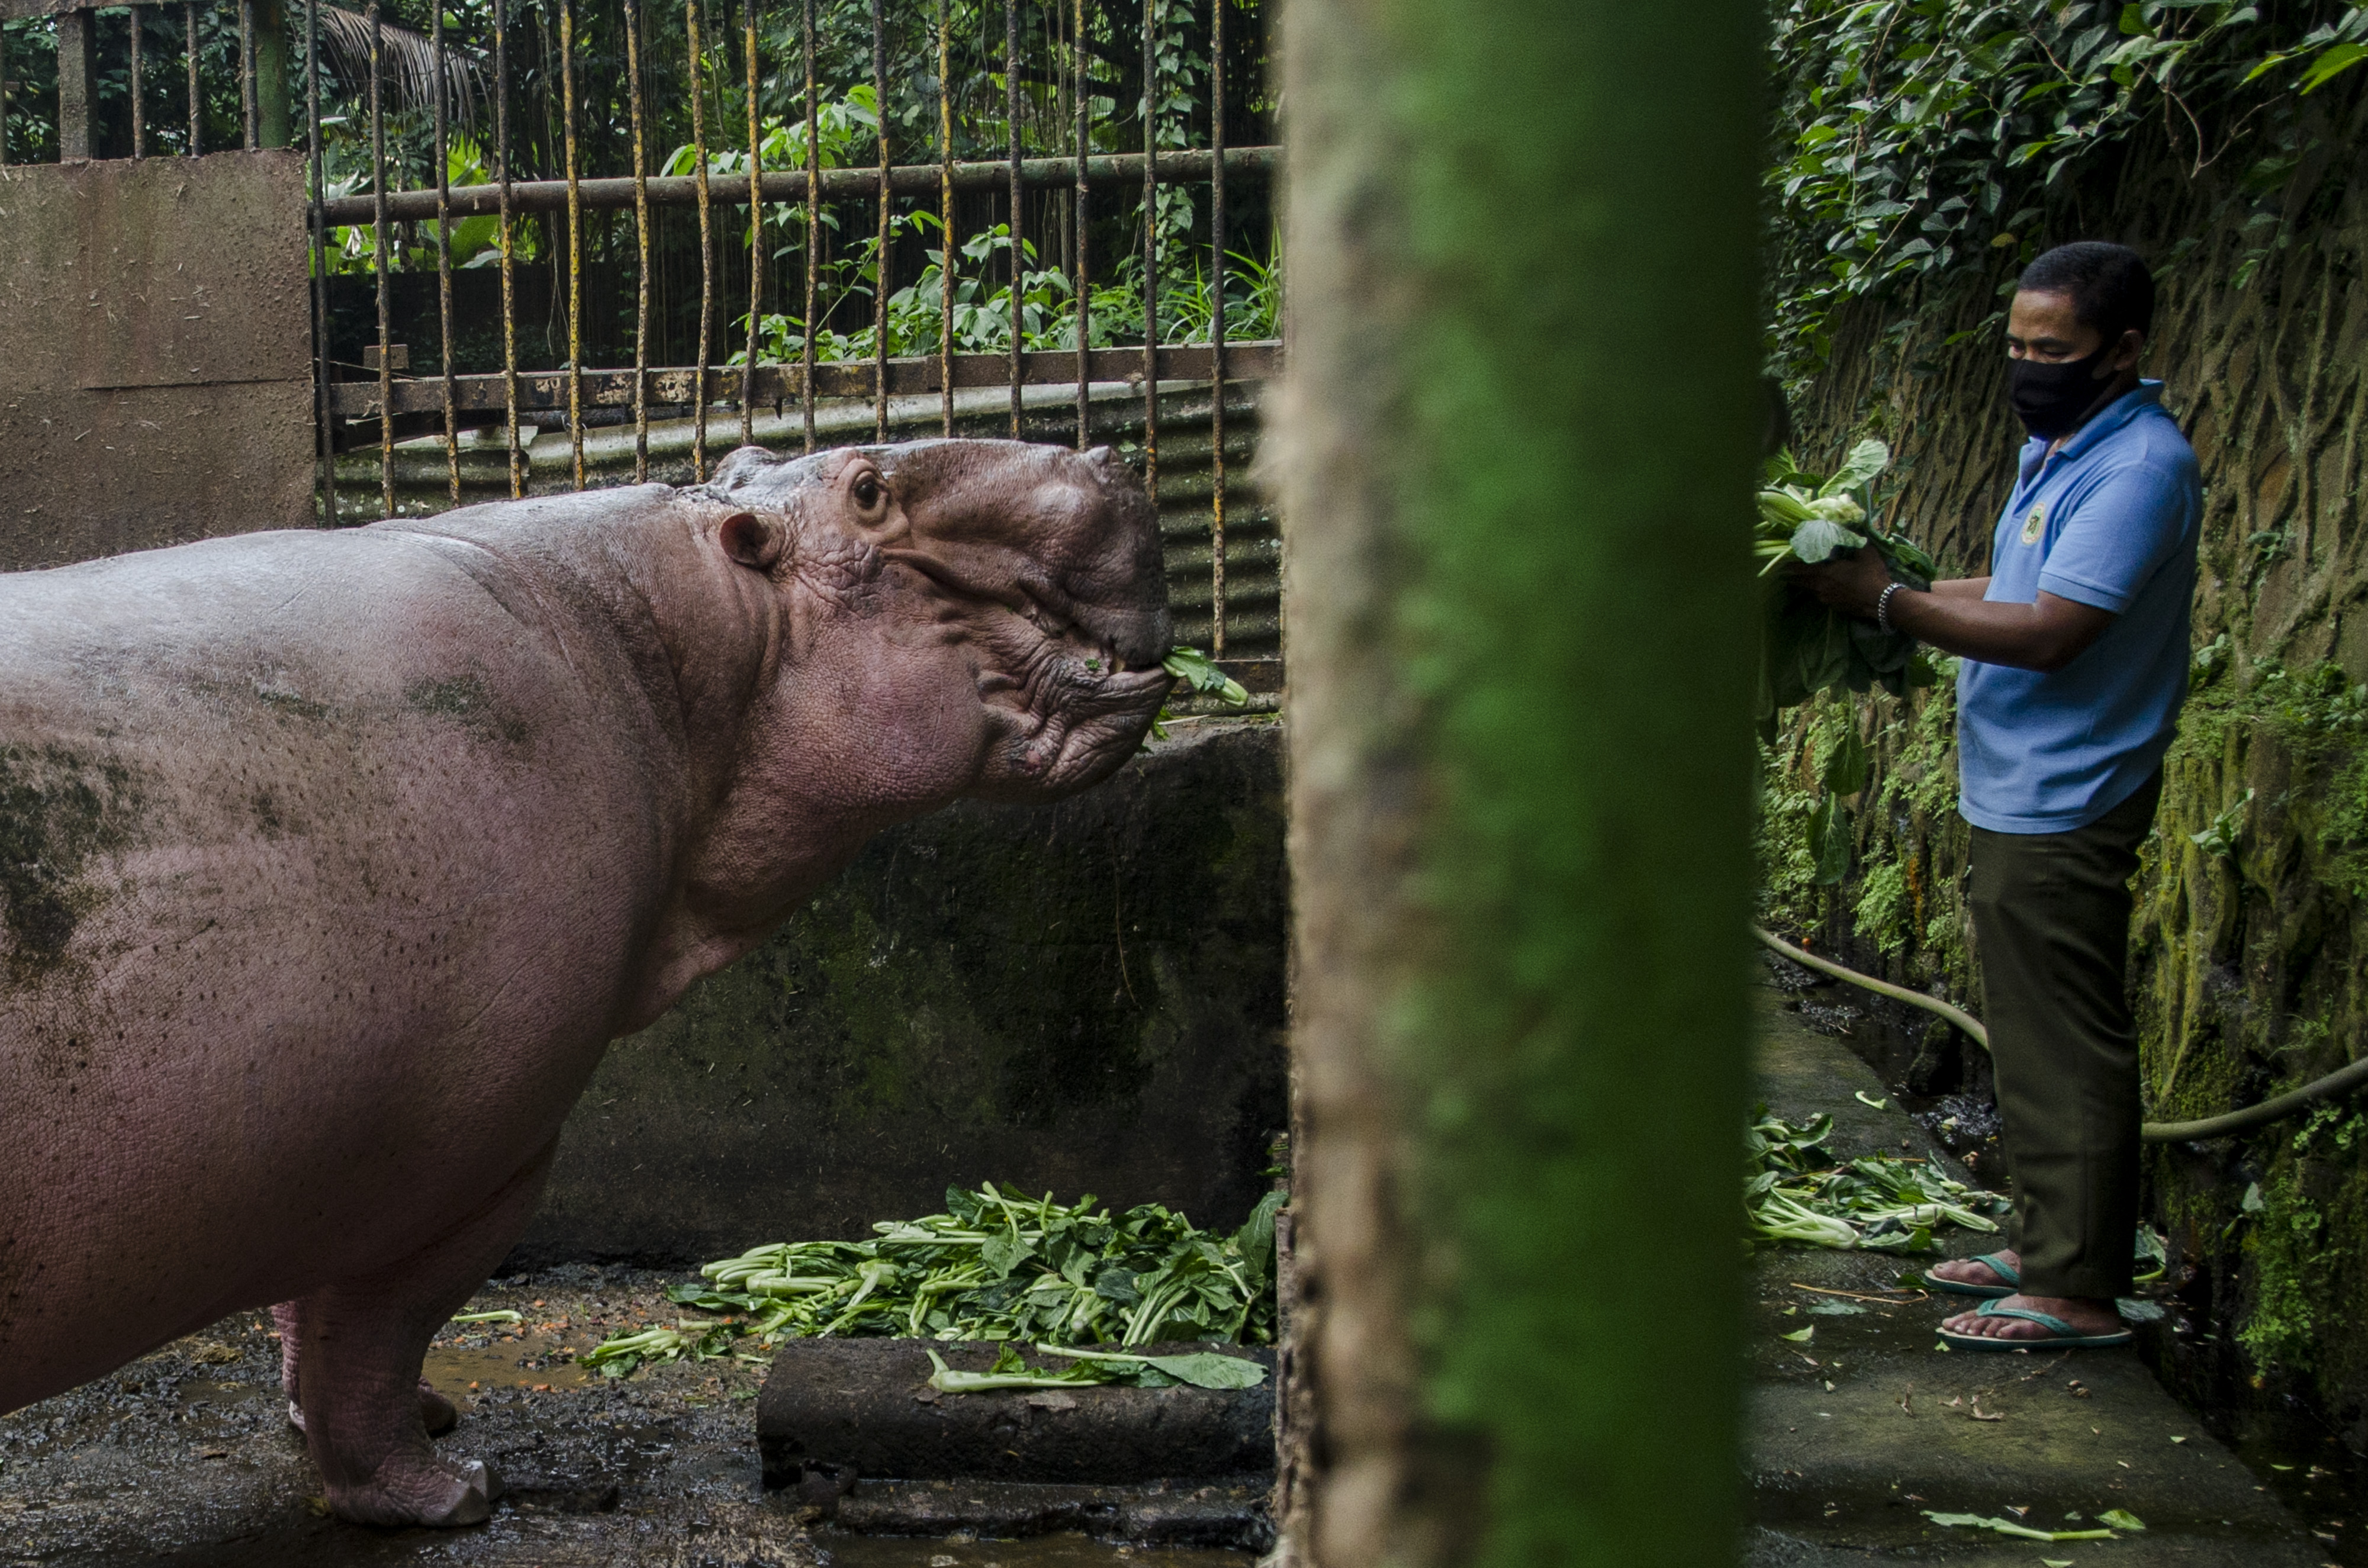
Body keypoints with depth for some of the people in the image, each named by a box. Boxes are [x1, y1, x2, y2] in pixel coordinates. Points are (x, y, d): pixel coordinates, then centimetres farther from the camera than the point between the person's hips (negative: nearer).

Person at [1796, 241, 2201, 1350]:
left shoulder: (2140, 466, -18)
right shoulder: (2056, 449, 14)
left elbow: (2048, 631, -25)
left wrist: (1890, 603, -19)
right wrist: (1899, 588, 7)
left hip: (2065, 802, -10)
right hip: (2023, 792, 10)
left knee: (2064, 1049, -5)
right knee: (2033, 1039, 17)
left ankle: (2080, 1292, 3)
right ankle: (2042, 1248, 28)